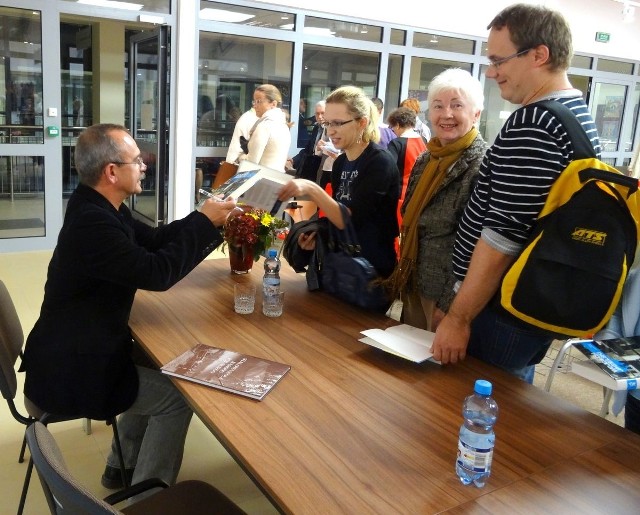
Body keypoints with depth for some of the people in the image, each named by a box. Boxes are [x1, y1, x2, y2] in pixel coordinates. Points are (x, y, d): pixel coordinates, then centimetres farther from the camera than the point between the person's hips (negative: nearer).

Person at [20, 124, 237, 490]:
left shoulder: (99, 208, 3)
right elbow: (157, 272, -29)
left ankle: (122, 467, 32)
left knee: (159, 370, 21)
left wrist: (206, 219, -3)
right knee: (177, 395, -5)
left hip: (77, 351, 10)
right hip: (68, 373, -10)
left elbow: (155, 240, 8)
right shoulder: (91, 222, -29)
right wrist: (205, 222, -19)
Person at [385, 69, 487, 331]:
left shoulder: (482, 164, -16)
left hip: (449, 295, -7)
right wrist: (402, 276, 12)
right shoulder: (425, 159, 8)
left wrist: (449, 304, -20)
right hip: (415, 285, 7)